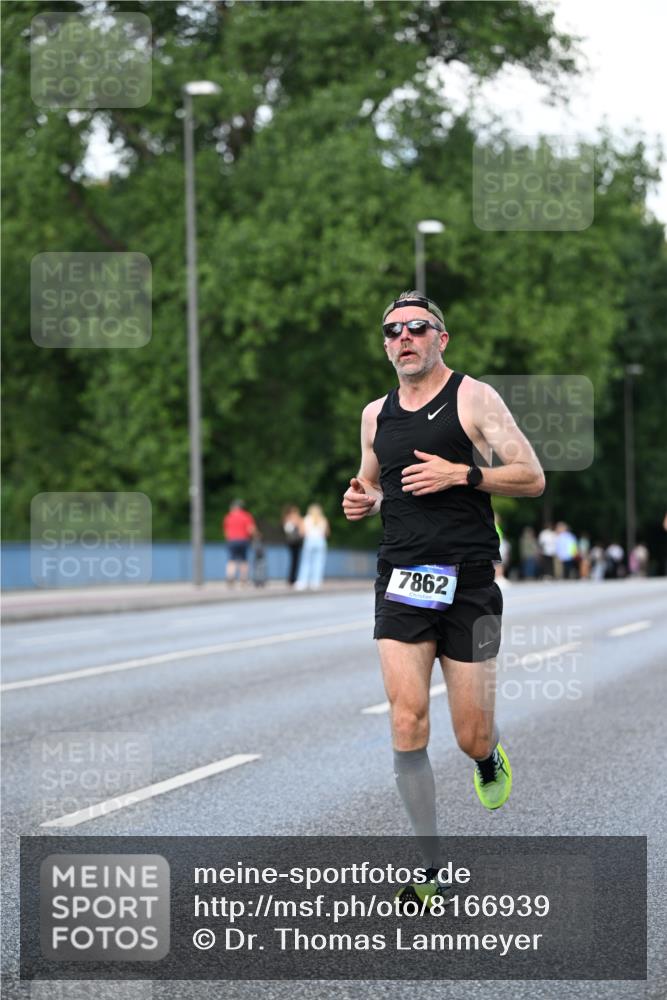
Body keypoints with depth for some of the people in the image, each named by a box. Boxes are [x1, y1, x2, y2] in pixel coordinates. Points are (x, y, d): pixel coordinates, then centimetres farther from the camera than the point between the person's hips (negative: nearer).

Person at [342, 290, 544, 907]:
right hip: (401, 582, 3)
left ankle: (490, 760, 39)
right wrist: (363, 500, 5)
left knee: (471, 736, 0)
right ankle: (428, 868, -1)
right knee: (407, 725, -10)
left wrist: (461, 474, -16)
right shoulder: (376, 414, 13)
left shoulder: (473, 397, -2)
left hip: (469, 583, -3)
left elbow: (532, 478, -4)